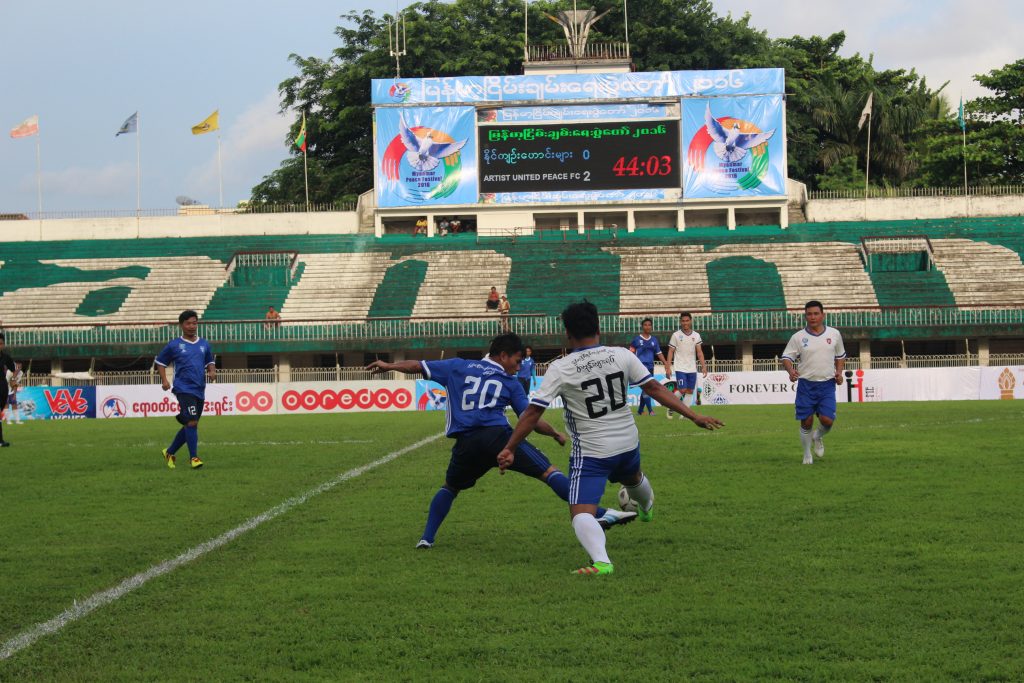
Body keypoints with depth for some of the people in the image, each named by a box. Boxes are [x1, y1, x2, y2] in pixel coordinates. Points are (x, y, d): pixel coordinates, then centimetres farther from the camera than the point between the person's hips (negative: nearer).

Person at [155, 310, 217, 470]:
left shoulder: (204, 344, 11)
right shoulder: (174, 345, 0)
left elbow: (210, 362, 24)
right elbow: (160, 362, 9)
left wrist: (212, 371, 2)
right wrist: (164, 380, -4)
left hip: (199, 390, 5)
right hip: (184, 389, -5)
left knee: (189, 426, 11)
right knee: (192, 422, -18)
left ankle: (169, 452, 29)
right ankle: (193, 458, -14)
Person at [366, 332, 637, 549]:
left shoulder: (458, 367, 21)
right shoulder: (510, 383, 15)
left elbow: (419, 366, 26)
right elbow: (532, 421, 13)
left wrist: (388, 366, 41)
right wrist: (557, 435, 29)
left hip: (465, 443, 3)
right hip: (497, 436, -3)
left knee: (450, 487, 29)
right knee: (549, 472, -7)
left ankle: (427, 538, 17)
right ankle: (600, 515, -17)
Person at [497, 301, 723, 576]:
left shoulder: (559, 369, -15)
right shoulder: (622, 355, -8)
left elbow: (532, 412, -15)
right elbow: (655, 389, -5)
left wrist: (509, 449, -6)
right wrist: (694, 416, 0)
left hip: (591, 452, -5)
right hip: (628, 443, 5)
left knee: (582, 512, -9)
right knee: (633, 478, 37)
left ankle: (600, 560, -37)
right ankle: (647, 509, 71)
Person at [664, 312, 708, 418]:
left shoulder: (696, 335, 6)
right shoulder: (676, 335, -2)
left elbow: (699, 352, 6)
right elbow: (671, 352, -1)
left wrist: (703, 366, -4)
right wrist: (667, 368, -6)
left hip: (692, 369, 4)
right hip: (680, 368, -4)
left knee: (690, 391, 2)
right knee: (682, 390, -12)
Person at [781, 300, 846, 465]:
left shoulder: (834, 334, 6)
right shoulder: (798, 337, -1)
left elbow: (840, 356, 19)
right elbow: (786, 357, 0)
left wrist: (839, 372, 3)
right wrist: (791, 370, -21)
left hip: (827, 385, 1)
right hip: (806, 385, -1)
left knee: (827, 420, -12)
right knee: (806, 422, 0)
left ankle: (818, 437, 23)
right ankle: (807, 455, 19)